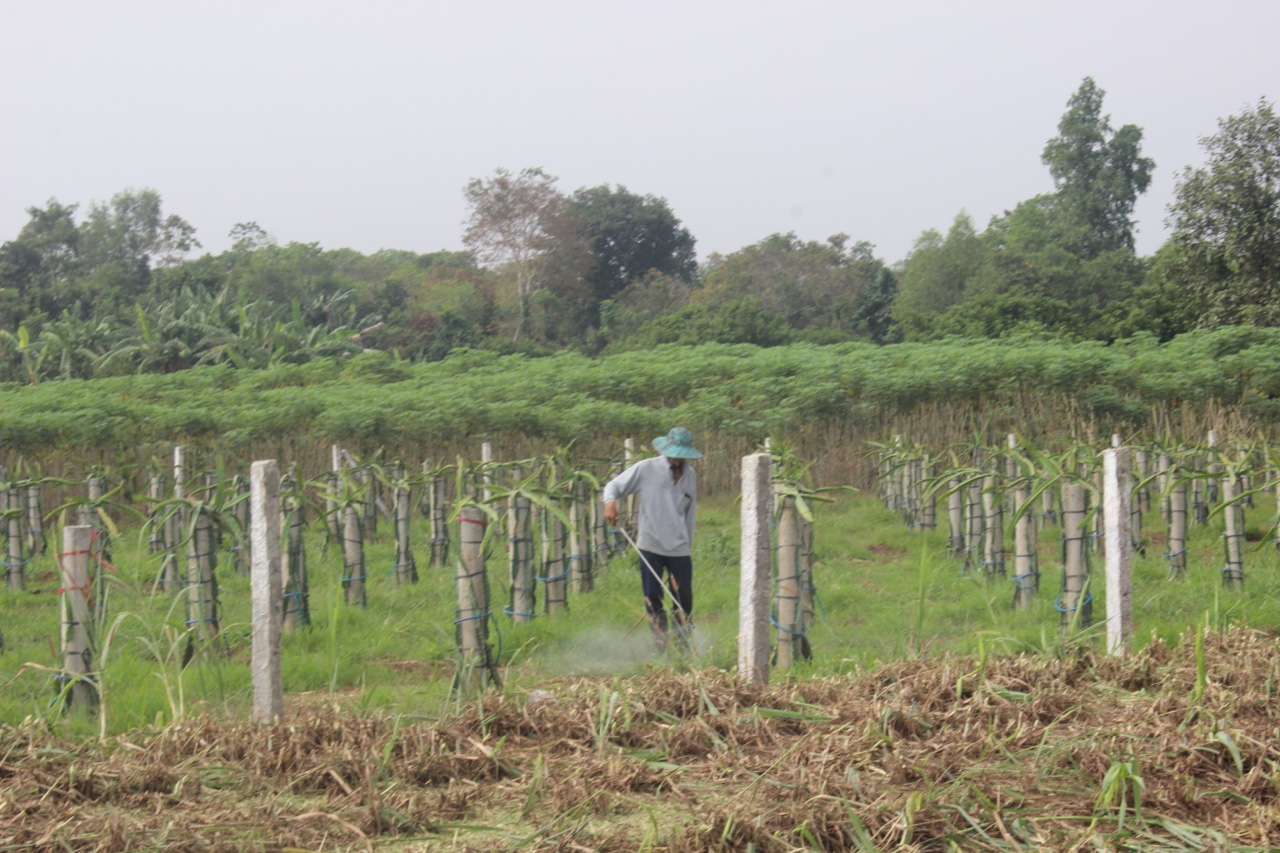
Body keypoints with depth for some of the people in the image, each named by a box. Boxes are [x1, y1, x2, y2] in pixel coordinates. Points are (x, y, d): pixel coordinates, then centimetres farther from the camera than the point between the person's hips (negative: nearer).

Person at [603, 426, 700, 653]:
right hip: (650, 546, -3)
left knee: (684, 599, 1)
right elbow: (614, 485, -1)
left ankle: (683, 646, 15)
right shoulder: (646, 469, -3)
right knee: (653, 599, -1)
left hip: (680, 549, 3)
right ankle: (662, 648, 7)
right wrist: (610, 502, -23)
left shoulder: (690, 475, 10)